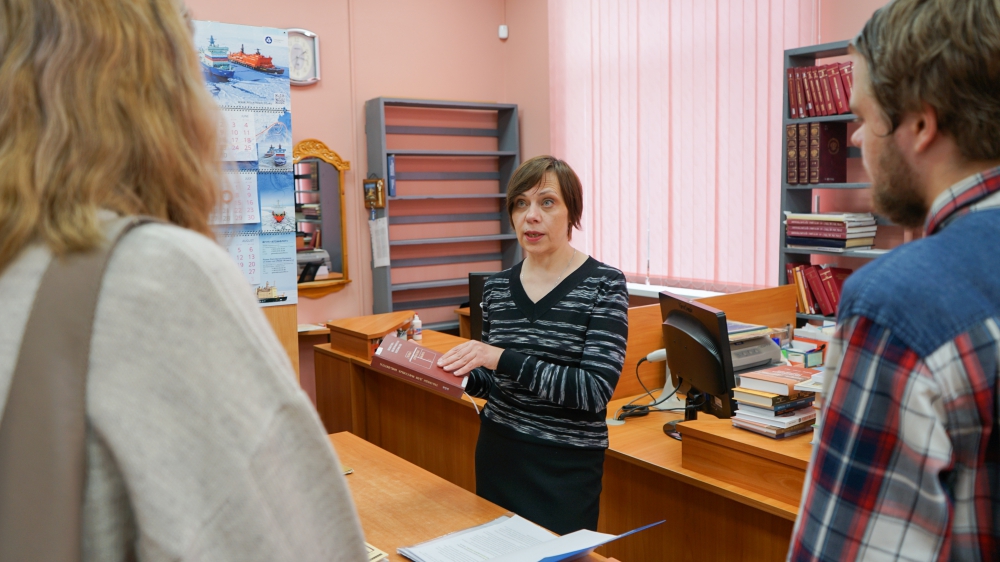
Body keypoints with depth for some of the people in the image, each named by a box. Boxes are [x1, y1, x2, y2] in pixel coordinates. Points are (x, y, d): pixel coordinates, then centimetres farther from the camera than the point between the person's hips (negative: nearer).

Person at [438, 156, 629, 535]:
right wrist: (457, 370, -8)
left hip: (566, 465, -4)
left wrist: (502, 358, -27)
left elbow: (596, 389, -21)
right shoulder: (496, 287, 2)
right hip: (498, 454, 4)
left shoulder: (603, 284, -11)